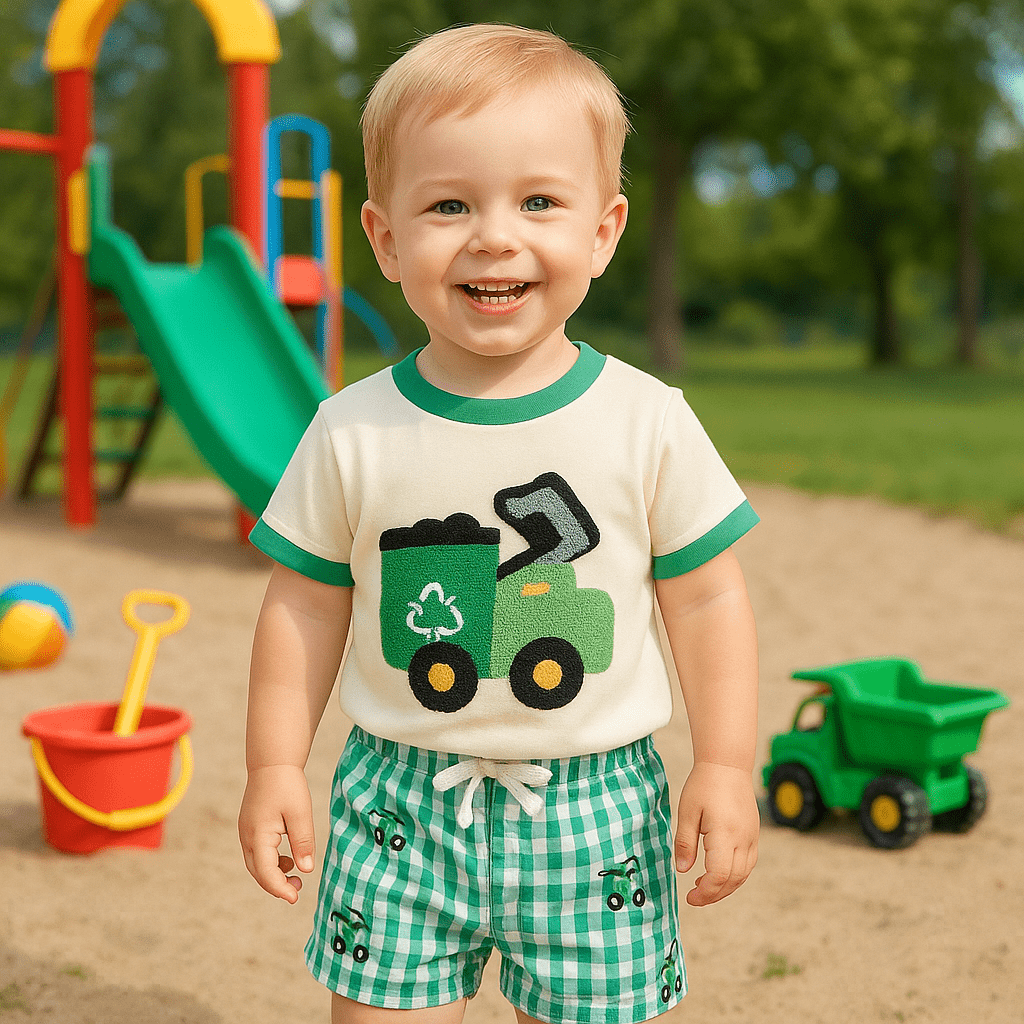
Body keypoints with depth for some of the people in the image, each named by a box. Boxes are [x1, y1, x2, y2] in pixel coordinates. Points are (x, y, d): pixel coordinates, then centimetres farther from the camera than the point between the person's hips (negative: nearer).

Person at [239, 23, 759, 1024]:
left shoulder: (647, 421, -8)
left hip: (592, 810, 0)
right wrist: (274, 765, 2)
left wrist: (725, 767, -2)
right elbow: (306, 604, 3)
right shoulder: (352, 432, -6)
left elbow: (705, 599, -1)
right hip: (403, 806, 1)